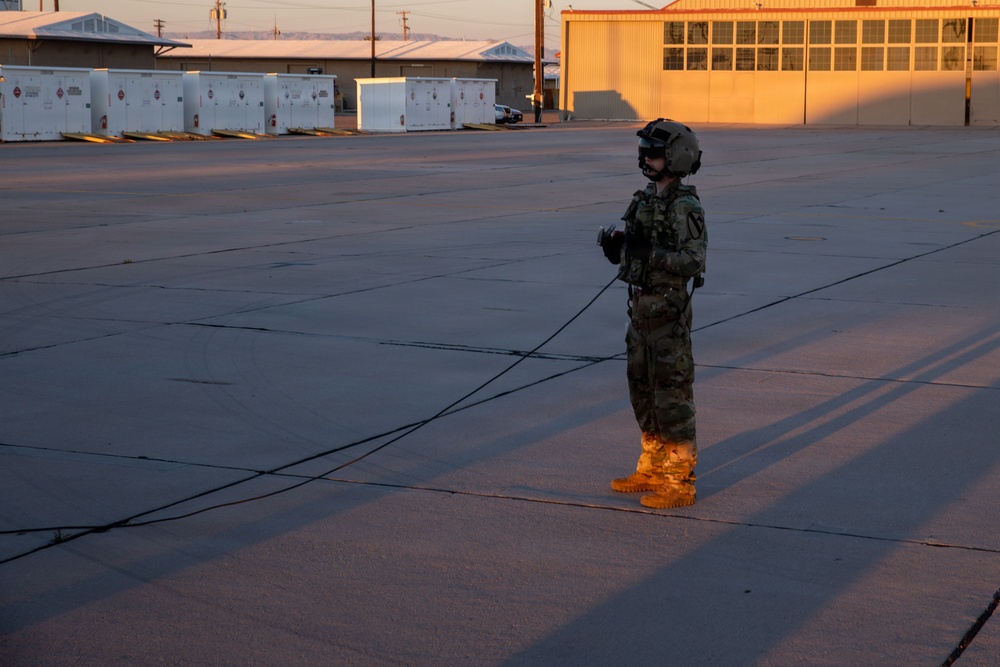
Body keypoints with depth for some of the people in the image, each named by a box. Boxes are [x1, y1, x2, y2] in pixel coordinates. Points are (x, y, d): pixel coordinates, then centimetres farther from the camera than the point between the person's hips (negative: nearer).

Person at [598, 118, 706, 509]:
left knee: (672, 394, -4)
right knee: (643, 390, 15)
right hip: (641, 306, 9)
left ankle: (680, 481, 2)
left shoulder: (685, 207, -15)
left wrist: (649, 251, -29)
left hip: (669, 311, -9)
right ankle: (653, 469, 26)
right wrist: (616, 246, -4)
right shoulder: (646, 200, 11)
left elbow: (693, 262, -22)